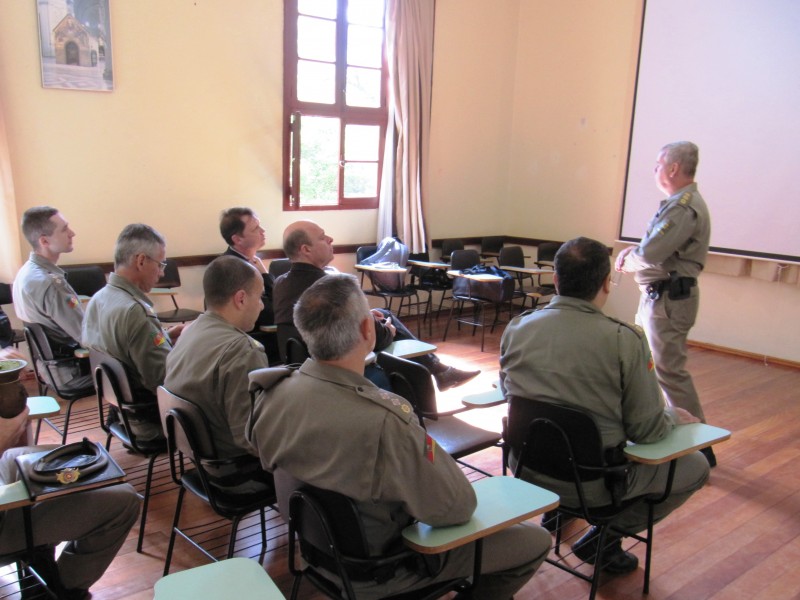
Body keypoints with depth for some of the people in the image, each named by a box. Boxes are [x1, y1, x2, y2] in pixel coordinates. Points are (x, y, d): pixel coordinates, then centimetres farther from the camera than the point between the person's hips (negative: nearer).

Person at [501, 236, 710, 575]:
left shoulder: (516, 328, -8)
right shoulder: (624, 340, -21)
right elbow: (647, 430, -13)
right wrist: (673, 416, 9)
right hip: (591, 485, -6)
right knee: (696, 467, 14)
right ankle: (606, 535, 7)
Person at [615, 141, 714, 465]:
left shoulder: (685, 207, -20)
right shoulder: (678, 202, 15)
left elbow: (650, 254, -27)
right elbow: (655, 244, 20)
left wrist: (627, 261, -6)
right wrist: (632, 251, 1)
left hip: (670, 298, -11)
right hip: (658, 294, 11)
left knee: (669, 369, -7)